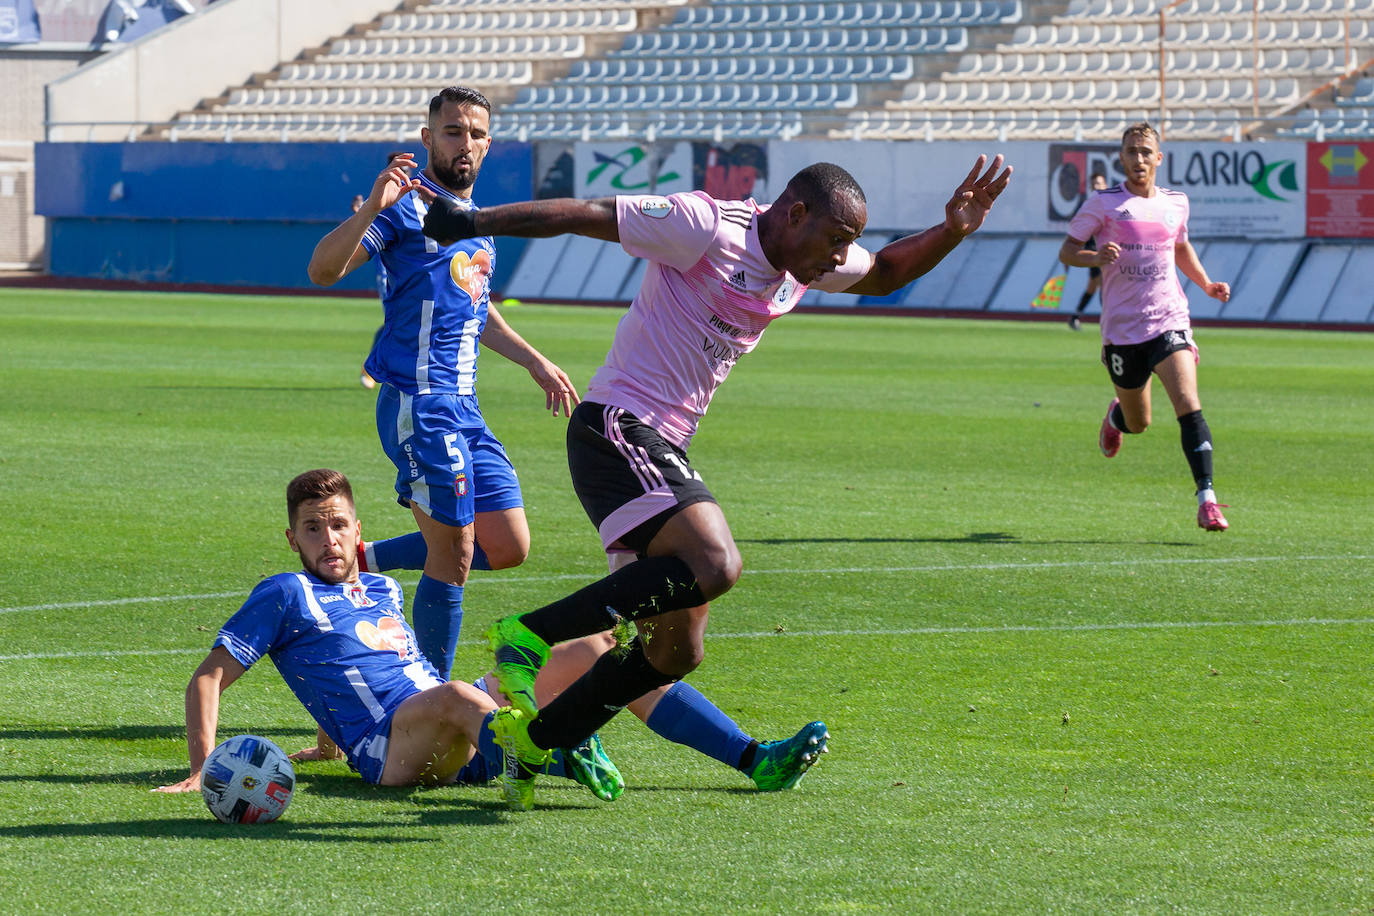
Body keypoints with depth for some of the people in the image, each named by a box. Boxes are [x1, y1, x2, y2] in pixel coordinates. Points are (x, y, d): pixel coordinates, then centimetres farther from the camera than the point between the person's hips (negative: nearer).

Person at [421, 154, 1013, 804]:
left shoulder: (807, 262, 12)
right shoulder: (708, 227, -14)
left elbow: (883, 274, 30)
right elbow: (589, 215, -13)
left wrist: (953, 231, 14)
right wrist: (475, 223, -15)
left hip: (662, 449, 10)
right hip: (617, 427, -10)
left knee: (677, 651, 7)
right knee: (714, 564, -31)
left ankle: (534, 741, 19)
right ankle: (528, 637, -25)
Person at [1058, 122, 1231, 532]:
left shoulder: (1176, 202, 9)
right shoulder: (1104, 203, -3)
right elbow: (1066, 250, -2)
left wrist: (1207, 284, 15)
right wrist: (1094, 256, -23)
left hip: (1169, 320, 1)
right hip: (1122, 328, -1)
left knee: (1188, 405, -20)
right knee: (1139, 424, 12)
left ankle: (1206, 500, -22)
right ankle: (1116, 414, 51)